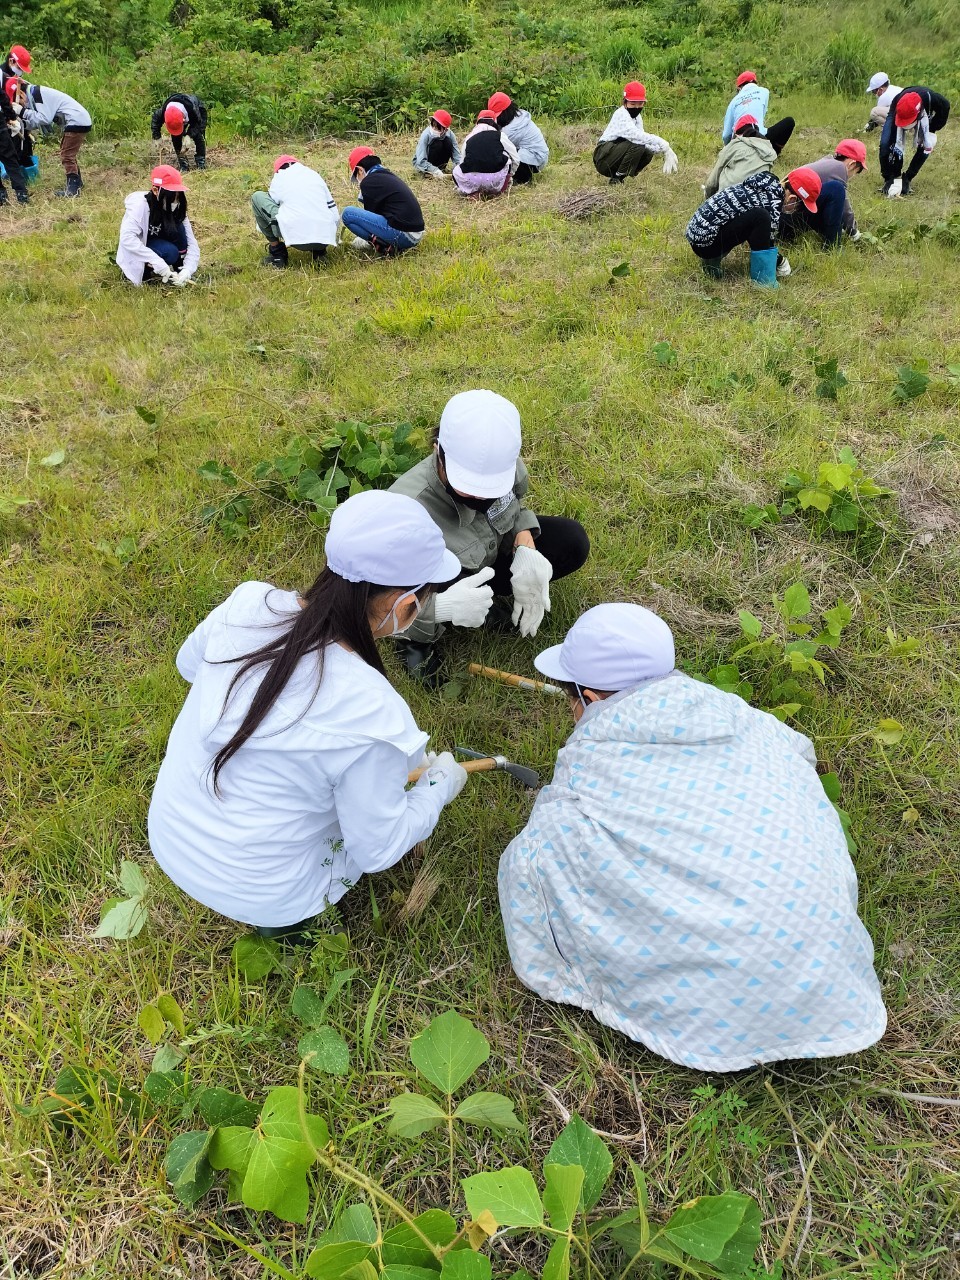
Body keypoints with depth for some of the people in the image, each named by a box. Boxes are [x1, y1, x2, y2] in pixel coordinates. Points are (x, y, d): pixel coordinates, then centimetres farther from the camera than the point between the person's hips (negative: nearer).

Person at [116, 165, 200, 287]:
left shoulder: (176, 210, -12)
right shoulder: (140, 205, -27)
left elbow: (192, 243, -14)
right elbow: (127, 238, -39)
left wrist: (187, 269, -31)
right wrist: (157, 262, -45)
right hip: (135, 258, -5)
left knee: (178, 228, -19)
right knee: (170, 252, -31)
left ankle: (179, 269, -10)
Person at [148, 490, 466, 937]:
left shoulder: (246, 604, -18)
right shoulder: (373, 714, -33)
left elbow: (188, 664, 6)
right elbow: (377, 851, -16)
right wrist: (438, 786, 0)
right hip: (256, 895, -5)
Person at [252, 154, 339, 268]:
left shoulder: (279, 178, 15)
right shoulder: (315, 175, 23)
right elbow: (335, 216, 22)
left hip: (296, 235, -4)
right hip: (325, 237, 4)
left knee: (257, 197, 16)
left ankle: (277, 251, 16)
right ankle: (319, 251, 15)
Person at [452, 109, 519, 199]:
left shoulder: (469, 138, 20)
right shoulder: (500, 135, 15)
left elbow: (463, 161, 27)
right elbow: (516, 159, 20)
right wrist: (509, 175, 40)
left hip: (471, 181, 1)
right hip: (495, 180, 0)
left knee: (456, 171, 33)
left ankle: (473, 192, 9)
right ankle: (501, 190, 23)